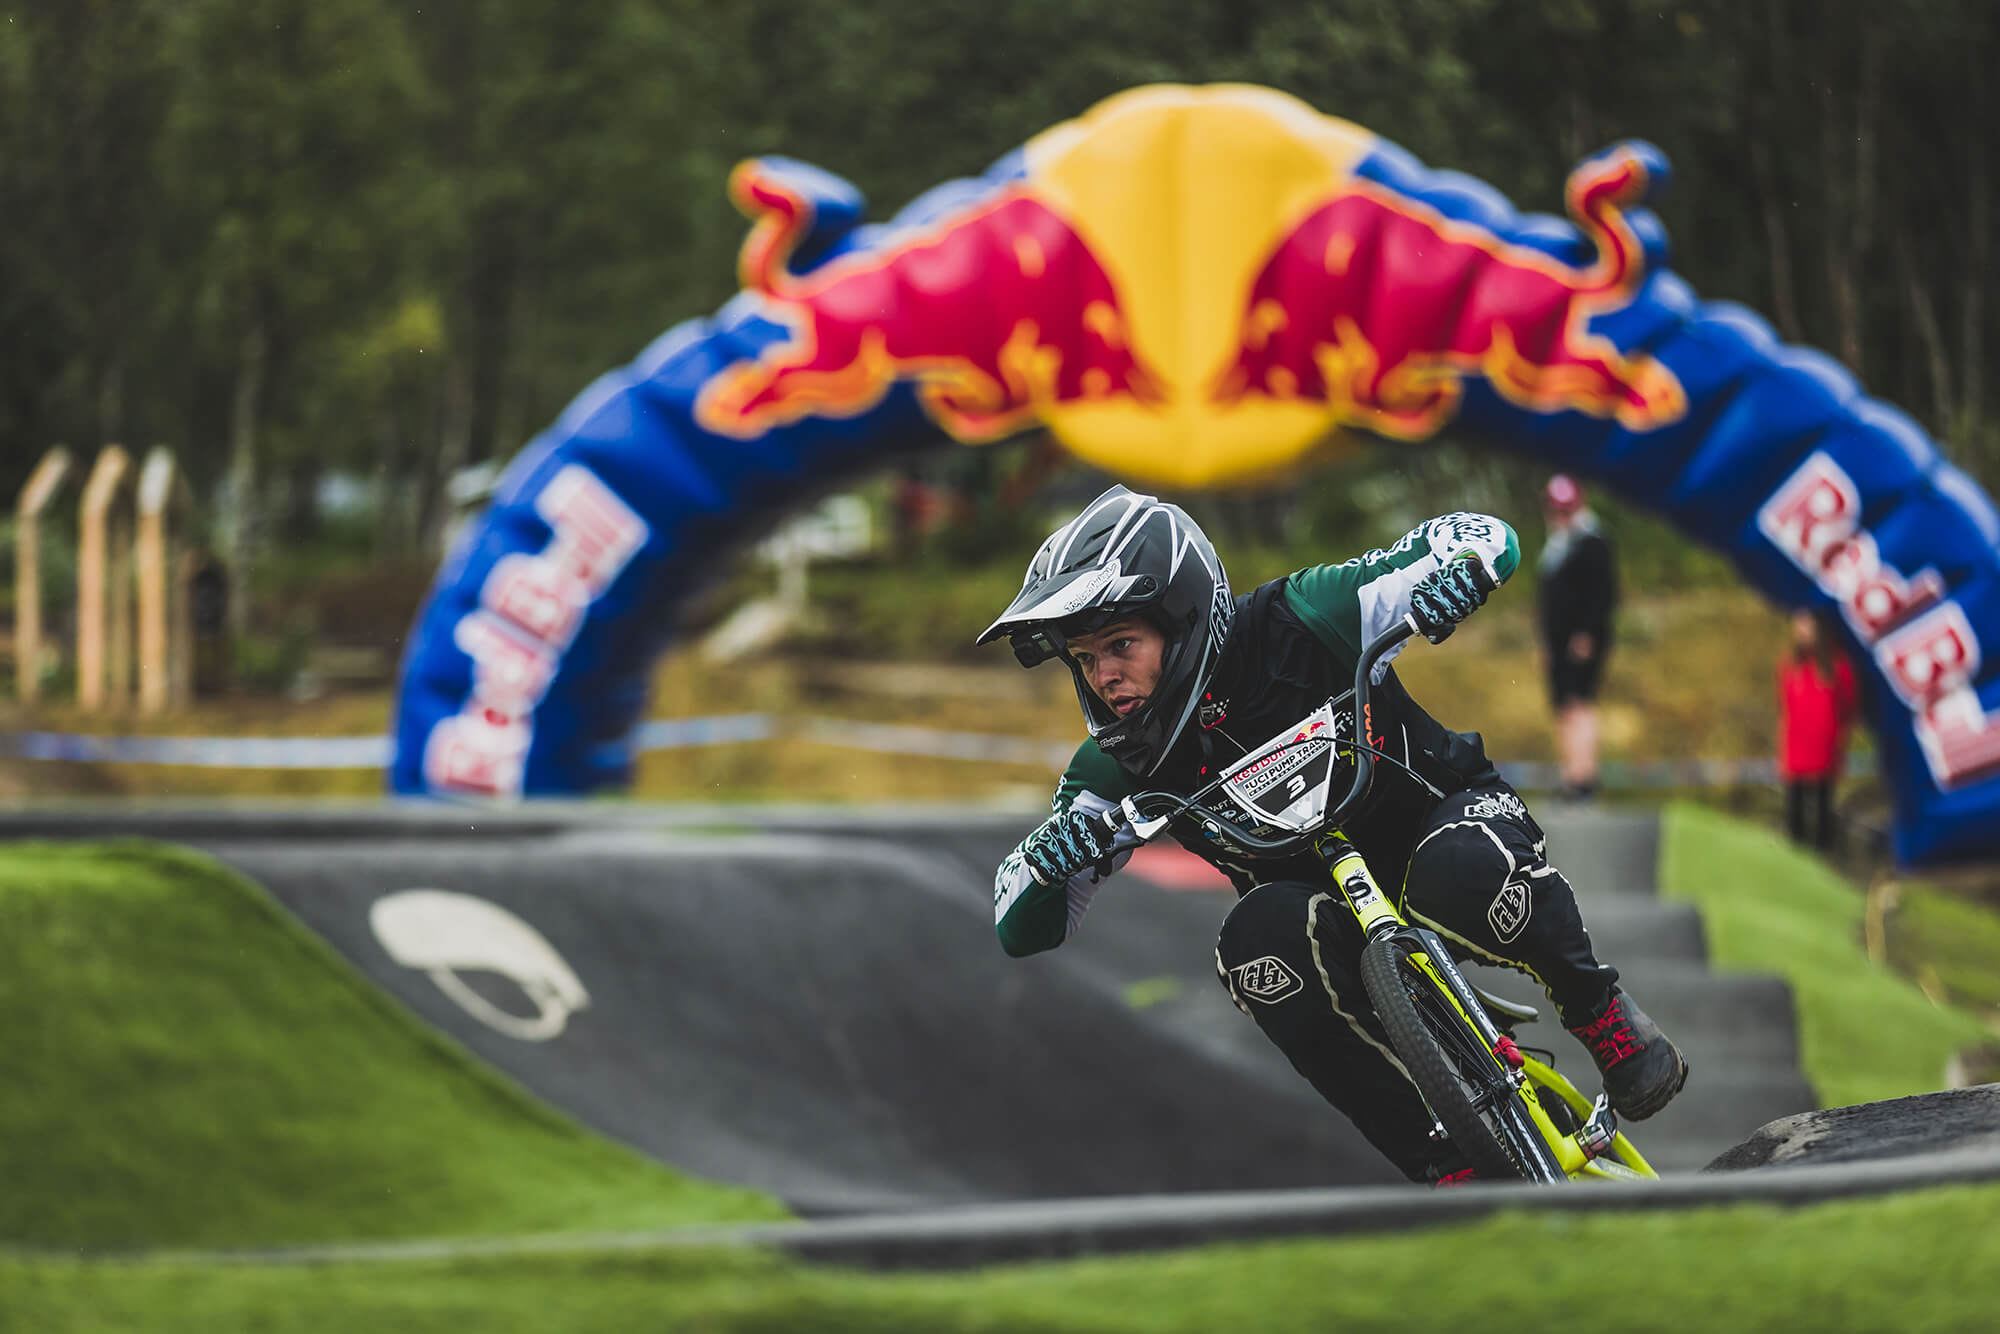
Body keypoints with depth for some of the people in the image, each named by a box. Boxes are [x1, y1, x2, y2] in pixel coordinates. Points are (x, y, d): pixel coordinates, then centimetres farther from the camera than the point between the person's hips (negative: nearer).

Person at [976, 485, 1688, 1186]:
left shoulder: (1292, 624, -21)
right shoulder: (1119, 769, -10)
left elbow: (1483, 538, -17)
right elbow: (1023, 931, -7)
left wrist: (1431, 598, -40)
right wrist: (1049, 856, -30)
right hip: (1338, 914, 3)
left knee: (1462, 873, -39)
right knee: (1257, 939, -31)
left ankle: (1601, 1013, -9)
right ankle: (1451, 1169, -26)